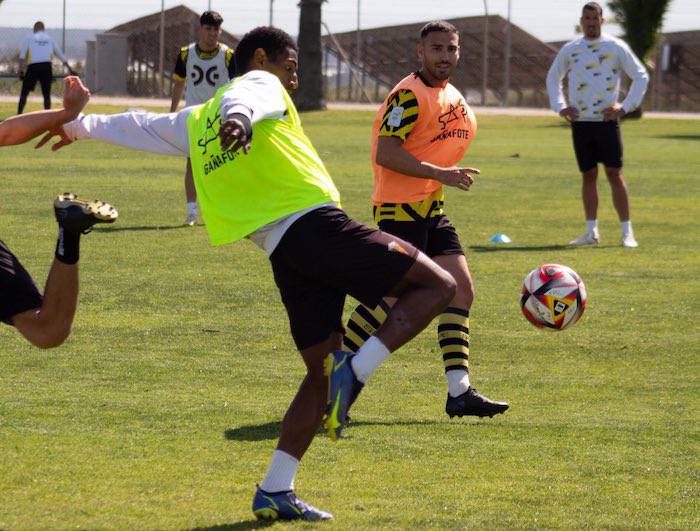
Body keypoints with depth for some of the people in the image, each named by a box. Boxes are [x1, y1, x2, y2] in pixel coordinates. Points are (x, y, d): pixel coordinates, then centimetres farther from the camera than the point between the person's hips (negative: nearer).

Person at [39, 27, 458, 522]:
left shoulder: (195, 123, 27)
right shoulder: (259, 83, 10)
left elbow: (140, 126, 42)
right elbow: (246, 100, -15)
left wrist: (80, 126, 59)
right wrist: (239, 118, -39)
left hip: (282, 254, 7)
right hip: (317, 222, -7)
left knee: (322, 371, 14)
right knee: (438, 285, -5)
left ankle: (275, 491, 6)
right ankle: (354, 371, -23)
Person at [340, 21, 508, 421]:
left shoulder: (454, 98, 15)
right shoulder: (409, 95, -14)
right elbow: (386, 154, -22)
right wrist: (441, 175, -25)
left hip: (432, 211, 9)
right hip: (400, 210, -9)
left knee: (462, 289, 0)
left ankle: (460, 392, -1)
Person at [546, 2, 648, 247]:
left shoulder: (616, 47, 0)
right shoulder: (569, 50, 9)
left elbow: (641, 76, 5)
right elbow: (553, 78, 24)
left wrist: (625, 107, -4)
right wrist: (560, 106, 9)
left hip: (607, 120, -3)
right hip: (580, 123, 3)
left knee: (615, 174, -6)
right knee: (588, 176, 6)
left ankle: (627, 232, -4)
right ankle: (591, 232, 11)